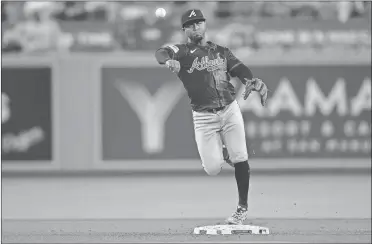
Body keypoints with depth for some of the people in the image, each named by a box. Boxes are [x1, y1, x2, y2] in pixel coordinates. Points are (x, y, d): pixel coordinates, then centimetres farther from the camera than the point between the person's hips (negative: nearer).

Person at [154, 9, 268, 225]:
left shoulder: (222, 51, 13)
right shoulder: (182, 51, 1)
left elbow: (239, 68, 0)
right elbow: (161, 53, -19)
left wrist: (253, 81, -23)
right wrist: (168, 61, -44)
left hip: (230, 110, 2)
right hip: (203, 116, -2)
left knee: (240, 159, -8)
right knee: (213, 169, -7)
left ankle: (243, 207, 7)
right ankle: (220, 152, 29)